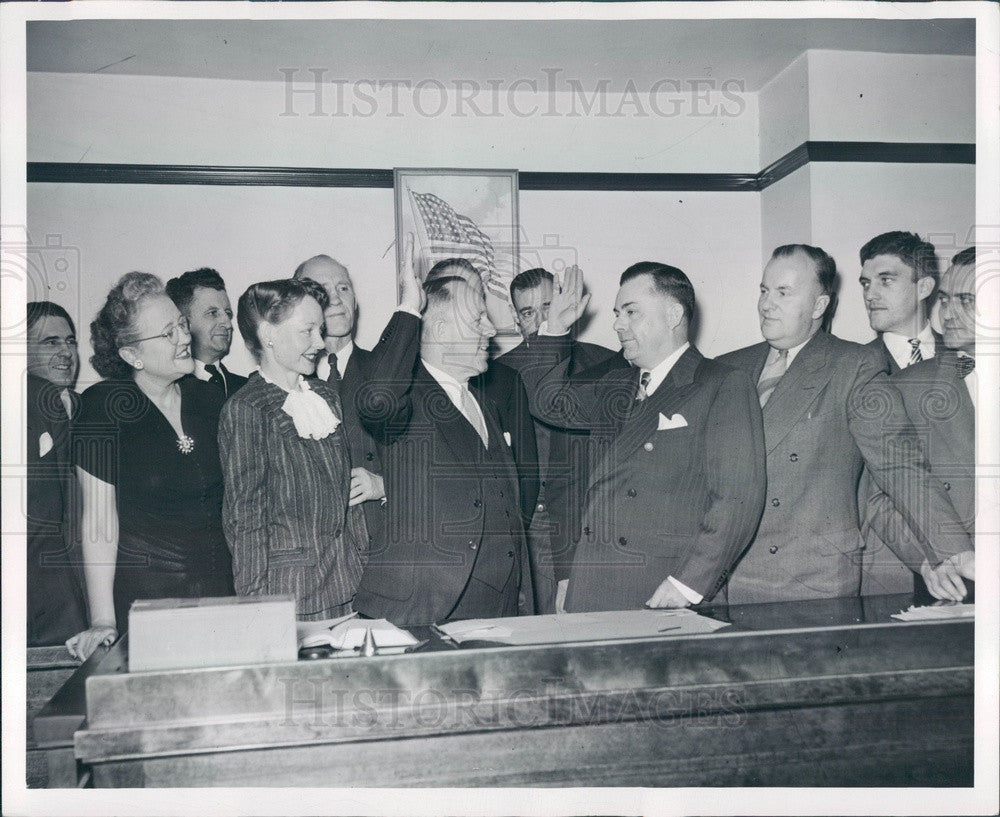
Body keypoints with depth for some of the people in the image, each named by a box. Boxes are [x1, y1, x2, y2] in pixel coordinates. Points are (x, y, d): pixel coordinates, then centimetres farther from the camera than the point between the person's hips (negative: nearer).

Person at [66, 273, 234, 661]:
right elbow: (99, 518, -9)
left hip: (218, 588, 4)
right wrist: (102, 621, -13)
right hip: (140, 595, -3)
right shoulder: (102, 406, -7)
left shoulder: (210, 399, 5)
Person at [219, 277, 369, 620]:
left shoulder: (326, 396, 11)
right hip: (287, 586, -5)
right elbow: (244, 515, -10)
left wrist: (363, 563, 12)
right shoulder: (245, 409, -9)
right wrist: (257, 601, -11)